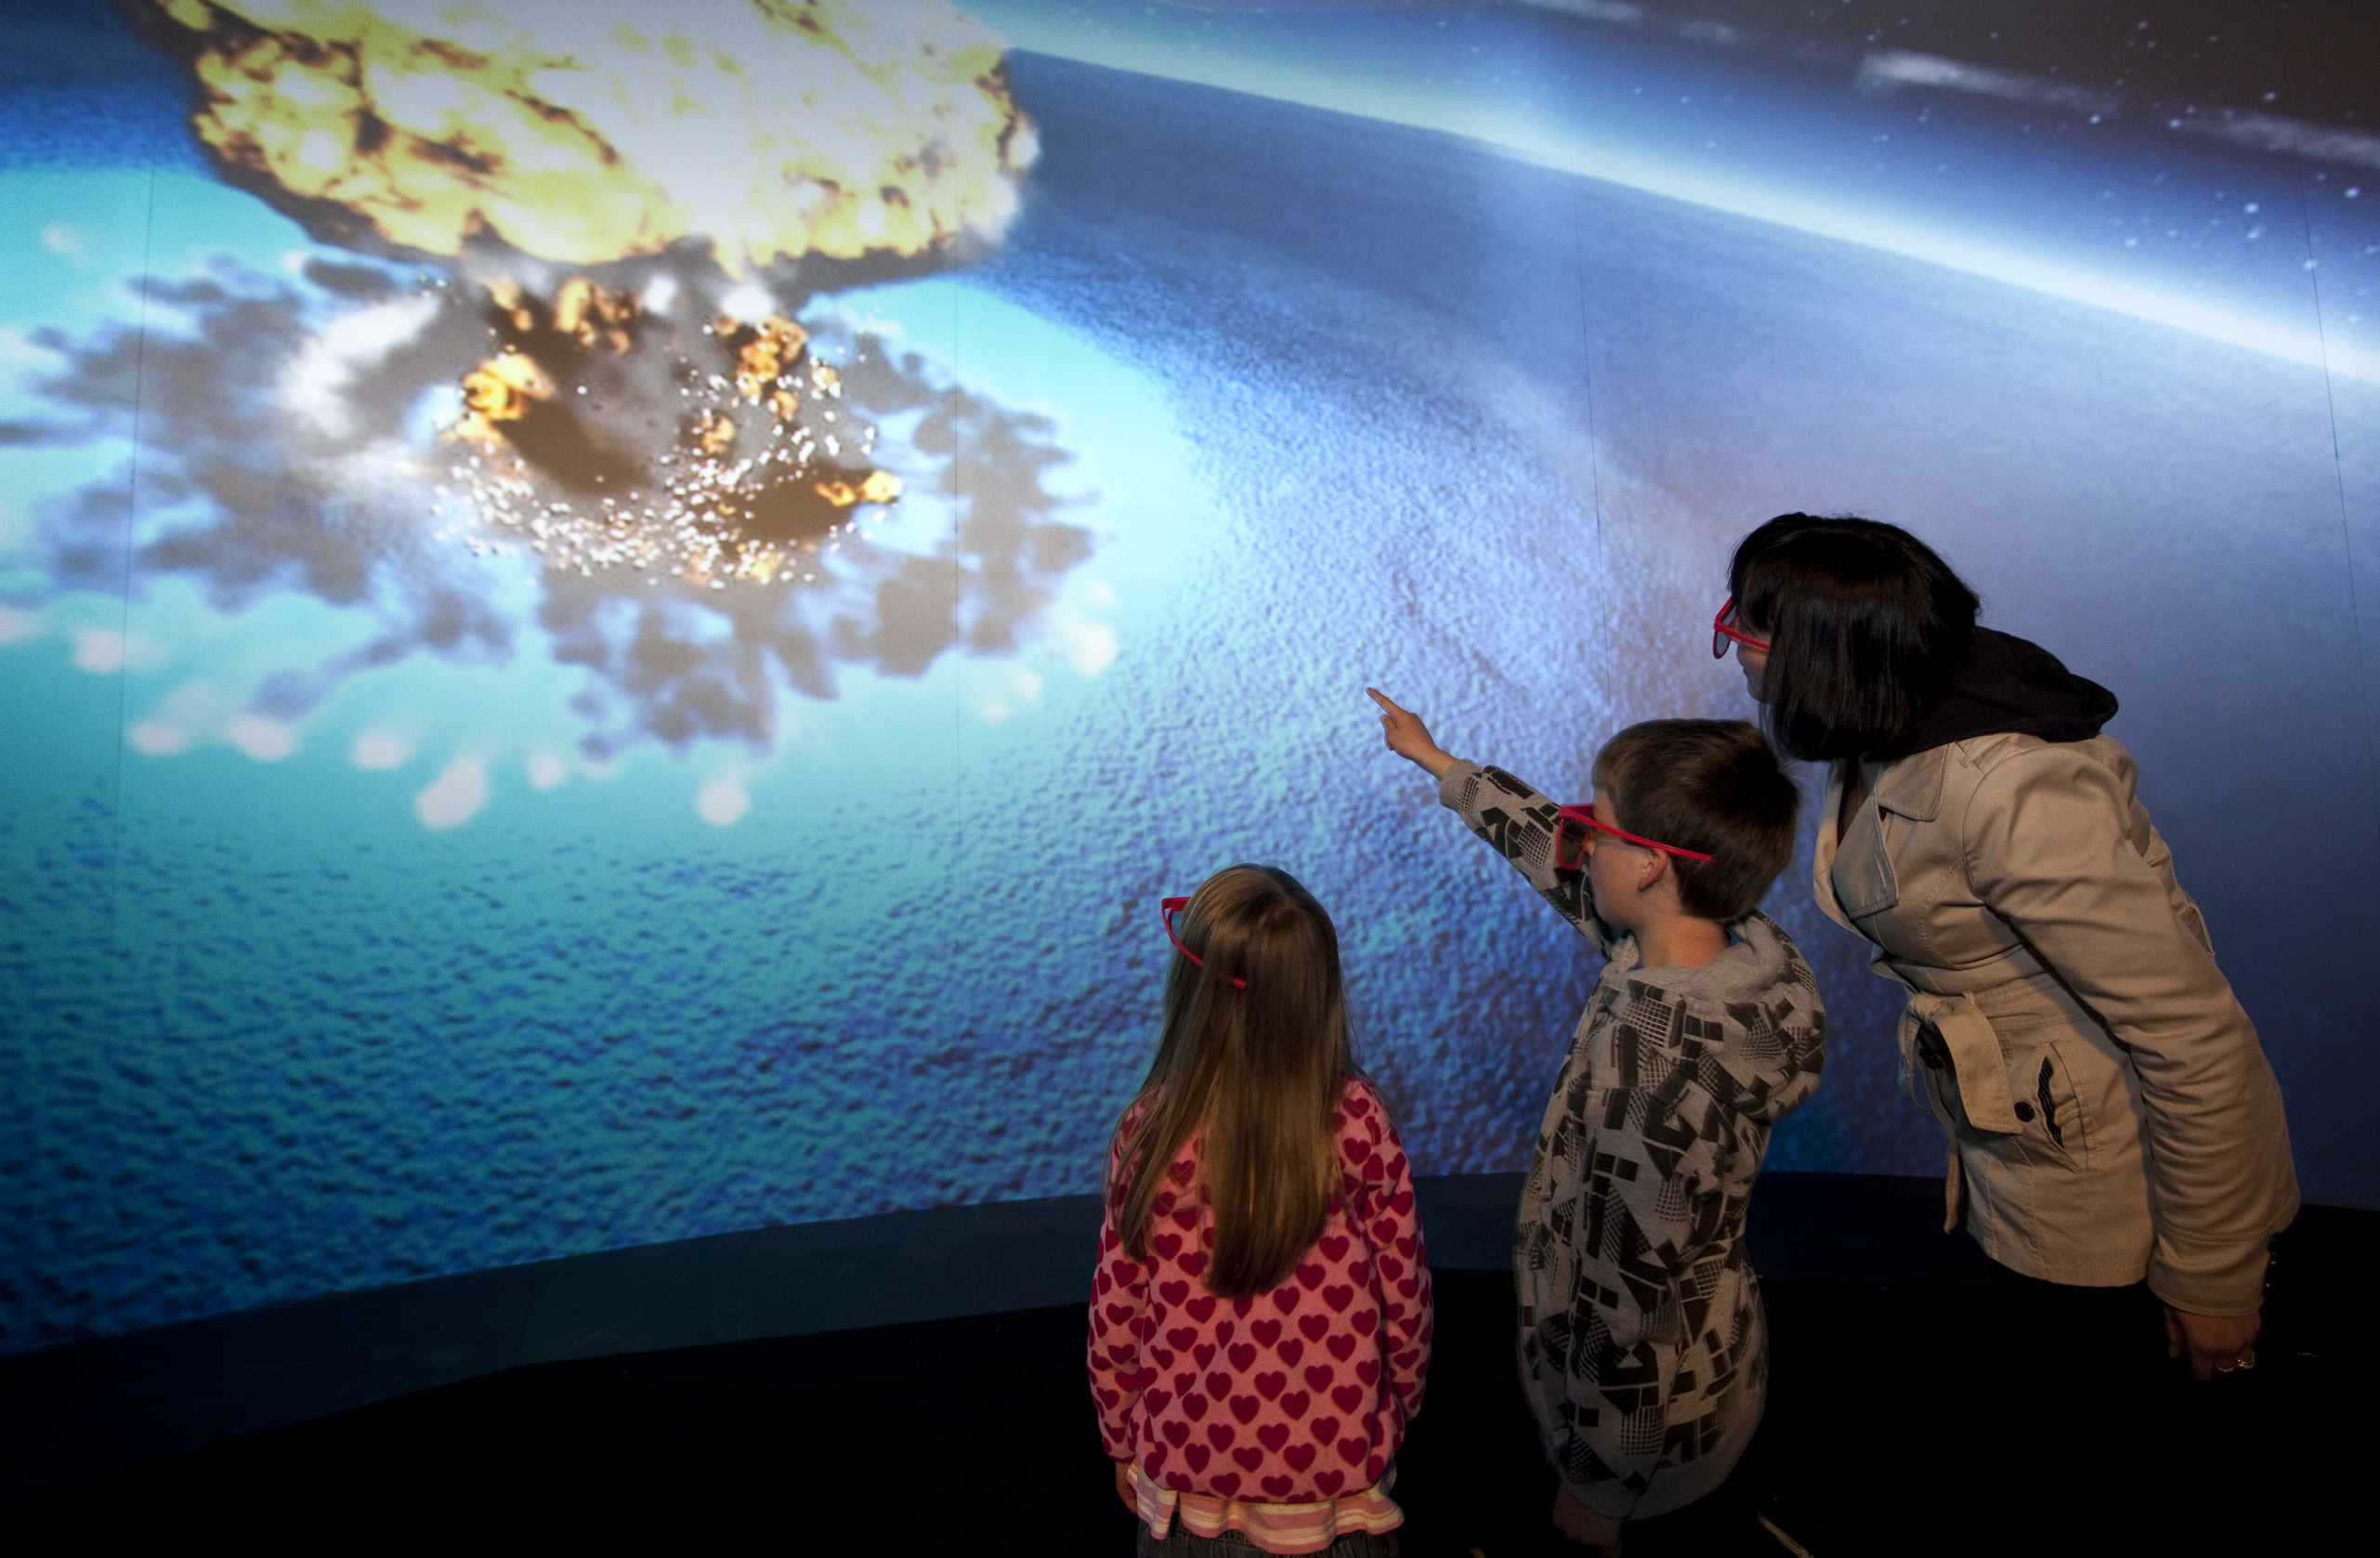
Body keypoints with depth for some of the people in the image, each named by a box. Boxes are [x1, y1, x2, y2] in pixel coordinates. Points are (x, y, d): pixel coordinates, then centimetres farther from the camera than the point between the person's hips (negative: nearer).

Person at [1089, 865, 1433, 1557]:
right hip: (1336, 1458, 0)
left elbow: (1116, 1312, -9)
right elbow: (1404, 1290, -8)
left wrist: (1122, 1443, 9)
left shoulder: (1149, 1134, -20)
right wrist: (1402, 1401, 11)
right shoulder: (1359, 1122, -21)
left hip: (1189, 1460, 0)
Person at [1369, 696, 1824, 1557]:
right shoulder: (1751, 952, -13)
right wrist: (1438, 762, 9)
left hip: (1647, 1400, -7)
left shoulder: (1652, 1071, -39)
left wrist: (1591, 1485, -14)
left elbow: (1627, 1299, -29)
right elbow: (1553, 851, -2)